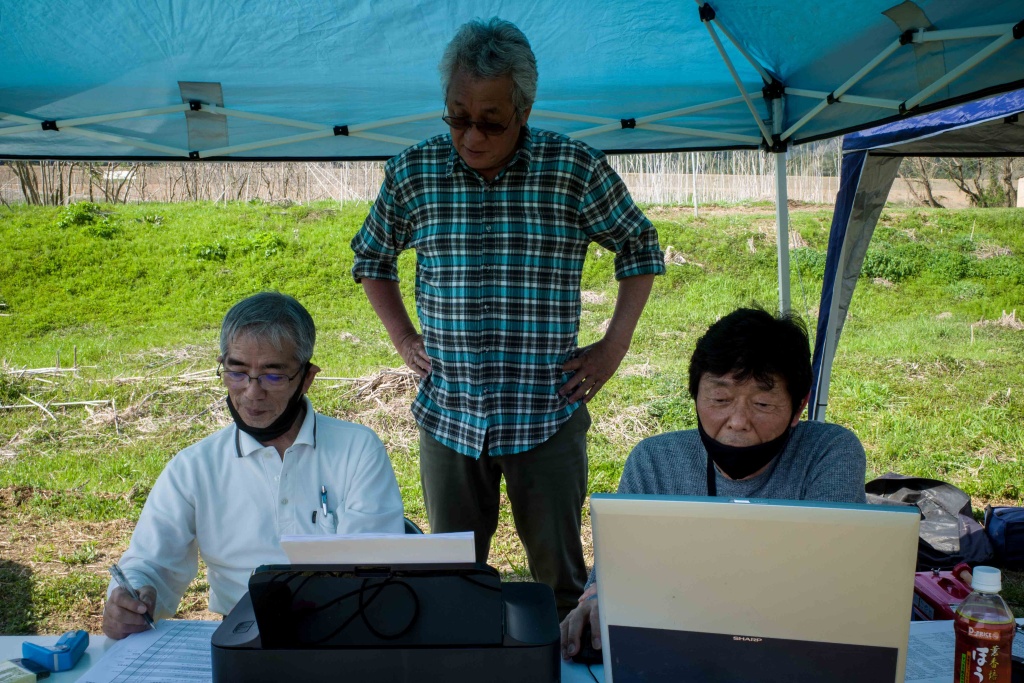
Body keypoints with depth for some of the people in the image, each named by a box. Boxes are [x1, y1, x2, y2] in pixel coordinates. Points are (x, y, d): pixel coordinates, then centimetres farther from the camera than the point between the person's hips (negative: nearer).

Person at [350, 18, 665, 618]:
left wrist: (614, 347, 1)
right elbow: (371, 257, 17)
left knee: (561, 576, 9)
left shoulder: (577, 170, -7)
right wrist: (403, 339, 8)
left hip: (548, 416, -2)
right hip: (448, 416, 2)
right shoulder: (412, 174, -1)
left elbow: (641, 248, 8)